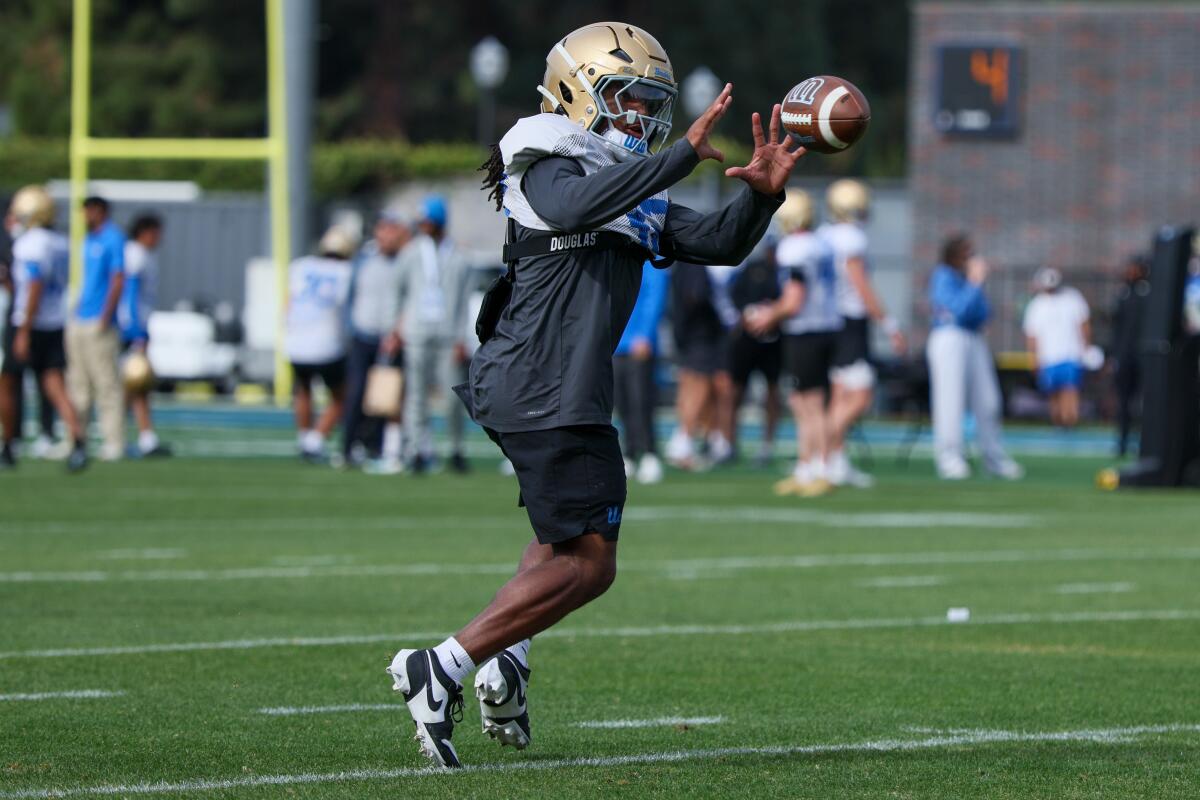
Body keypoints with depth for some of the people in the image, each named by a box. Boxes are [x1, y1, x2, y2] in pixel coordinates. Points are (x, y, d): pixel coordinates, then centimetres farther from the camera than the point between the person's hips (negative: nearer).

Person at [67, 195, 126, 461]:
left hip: (99, 322, -9)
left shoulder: (113, 239, -8)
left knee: (107, 383, -7)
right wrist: (77, 310, 19)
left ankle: (114, 443, -4)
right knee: (78, 382, 9)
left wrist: (105, 318, -19)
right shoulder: (89, 240, 18)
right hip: (79, 320, 9)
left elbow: (118, 281, -14)